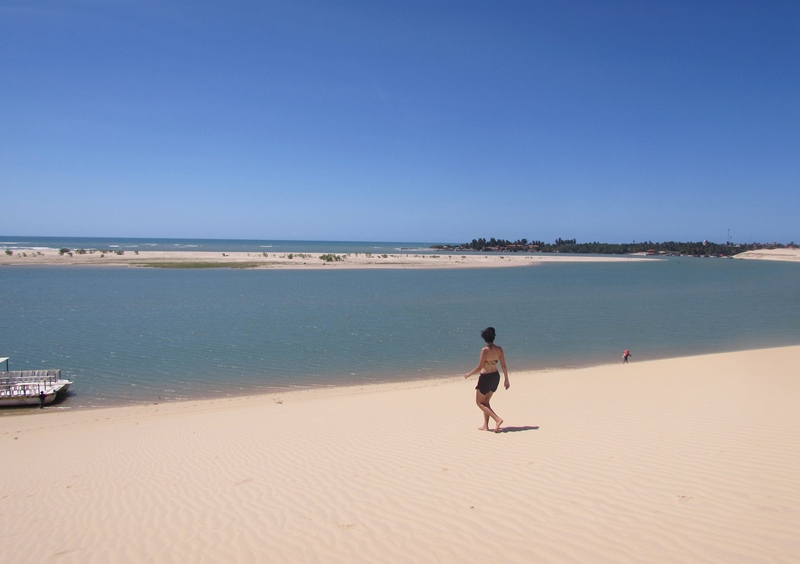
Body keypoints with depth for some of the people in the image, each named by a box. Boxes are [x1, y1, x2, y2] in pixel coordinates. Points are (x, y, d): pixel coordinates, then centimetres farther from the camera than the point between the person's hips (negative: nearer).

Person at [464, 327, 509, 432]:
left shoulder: (485, 350, -20)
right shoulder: (499, 349, -4)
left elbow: (479, 367, -18)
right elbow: (504, 366, 0)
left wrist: (468, 374, -4)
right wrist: (506, 380, 9)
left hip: (485, 377, -7)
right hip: (496, 376, 7)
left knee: (479, 403, 9)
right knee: (485, 402, 22)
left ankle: (497, 419, -6)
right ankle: (485, 425, 23)